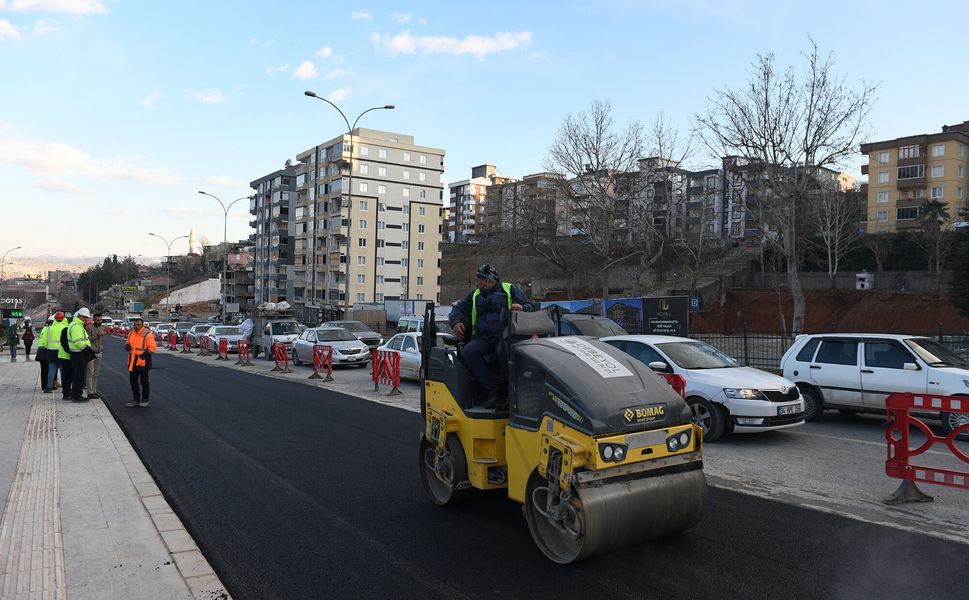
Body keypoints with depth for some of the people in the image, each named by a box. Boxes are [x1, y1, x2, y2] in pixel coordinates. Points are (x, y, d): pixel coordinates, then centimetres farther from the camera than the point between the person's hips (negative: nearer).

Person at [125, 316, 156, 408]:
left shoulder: (147, 334, -11)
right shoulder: (131, 334, 11)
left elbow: (153, 348, -14)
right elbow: (128, 344, 25)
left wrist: (145, 355, -25)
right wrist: (127, 346, 2)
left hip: (143, 362, -7)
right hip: (133, 362, 7)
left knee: (144, 382, 2)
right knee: (133, 381, 12)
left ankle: (144, 400, 13)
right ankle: (136, 400, 23)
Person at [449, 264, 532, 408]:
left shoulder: (510, 289, 14)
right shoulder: (475, 296, 28)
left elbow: (529, 306, 10)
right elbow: (458, 309, 29)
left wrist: (521, 308, -14)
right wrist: (456, 322, 8)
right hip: (483, 338, 4)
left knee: (503, 351, -40)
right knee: (469, 351, -29)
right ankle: (493, 391, -26)